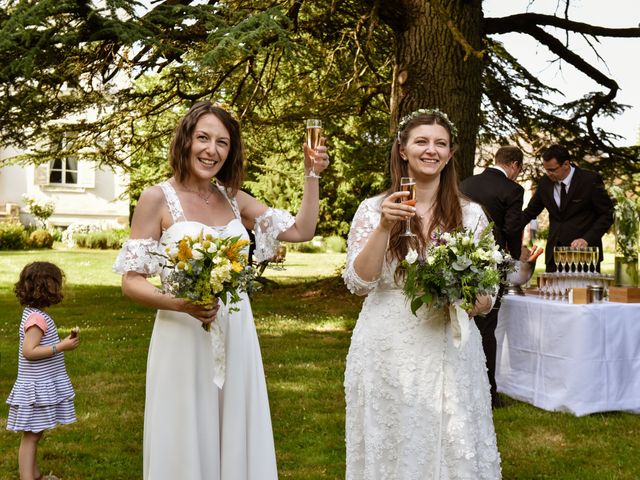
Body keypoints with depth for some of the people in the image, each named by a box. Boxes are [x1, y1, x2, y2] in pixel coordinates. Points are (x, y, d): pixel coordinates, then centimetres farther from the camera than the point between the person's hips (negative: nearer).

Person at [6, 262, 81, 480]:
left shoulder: (33, 314, 10)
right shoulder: (37, 318, -21)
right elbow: (29, 352, -26)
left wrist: (63, 343, 11)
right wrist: (61, 347, -24)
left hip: (42, 385, 10)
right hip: (36, 388, -10)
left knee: (34, 435, 18)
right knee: (30, 436, -5)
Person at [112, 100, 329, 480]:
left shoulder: (234, 198, 8)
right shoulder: (157, 199, -6)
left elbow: (301, 231, 9)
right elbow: (132, 281, -7)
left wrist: (311, 175, 1)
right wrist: (181, 304, -24)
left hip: (237, 338, 5)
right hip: (183, 339, -4)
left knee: (236, 441, 11)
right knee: (186, 446, 5)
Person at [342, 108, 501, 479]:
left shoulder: (471, 214, 3)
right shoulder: (373, 209, 0)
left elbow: (487, 298, 6)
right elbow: (358, 283, -7)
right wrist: (384, 228, -17)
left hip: (449, 354, 1)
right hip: (386, 352, -1)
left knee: (451, 450, 6)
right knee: (389, 450, 9)